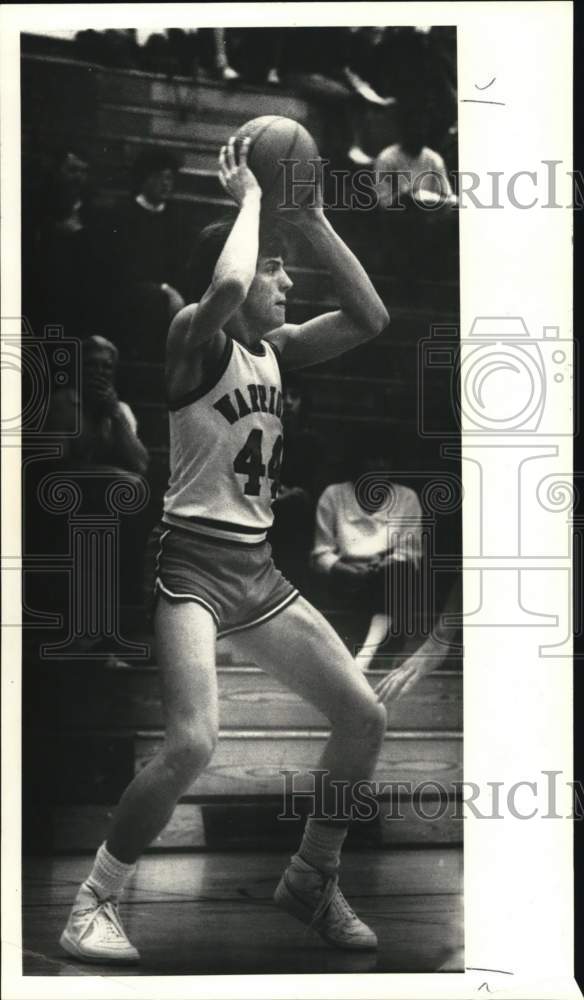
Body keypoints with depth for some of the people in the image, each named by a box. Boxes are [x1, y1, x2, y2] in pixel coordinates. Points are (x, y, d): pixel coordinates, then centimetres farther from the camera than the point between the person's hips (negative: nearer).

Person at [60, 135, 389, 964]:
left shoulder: (275, 349, 12)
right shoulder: (195, 336, -9)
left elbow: (370, 318, 8)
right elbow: (224, 289, -32)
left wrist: (313, 219, 3)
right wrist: (250, 197, -15)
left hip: (257, 568, 8)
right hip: (193, 562, -8)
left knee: (365, 717, 6)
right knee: (192, 746, -23)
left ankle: (312, 878, 25)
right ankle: (93, 903, 0)